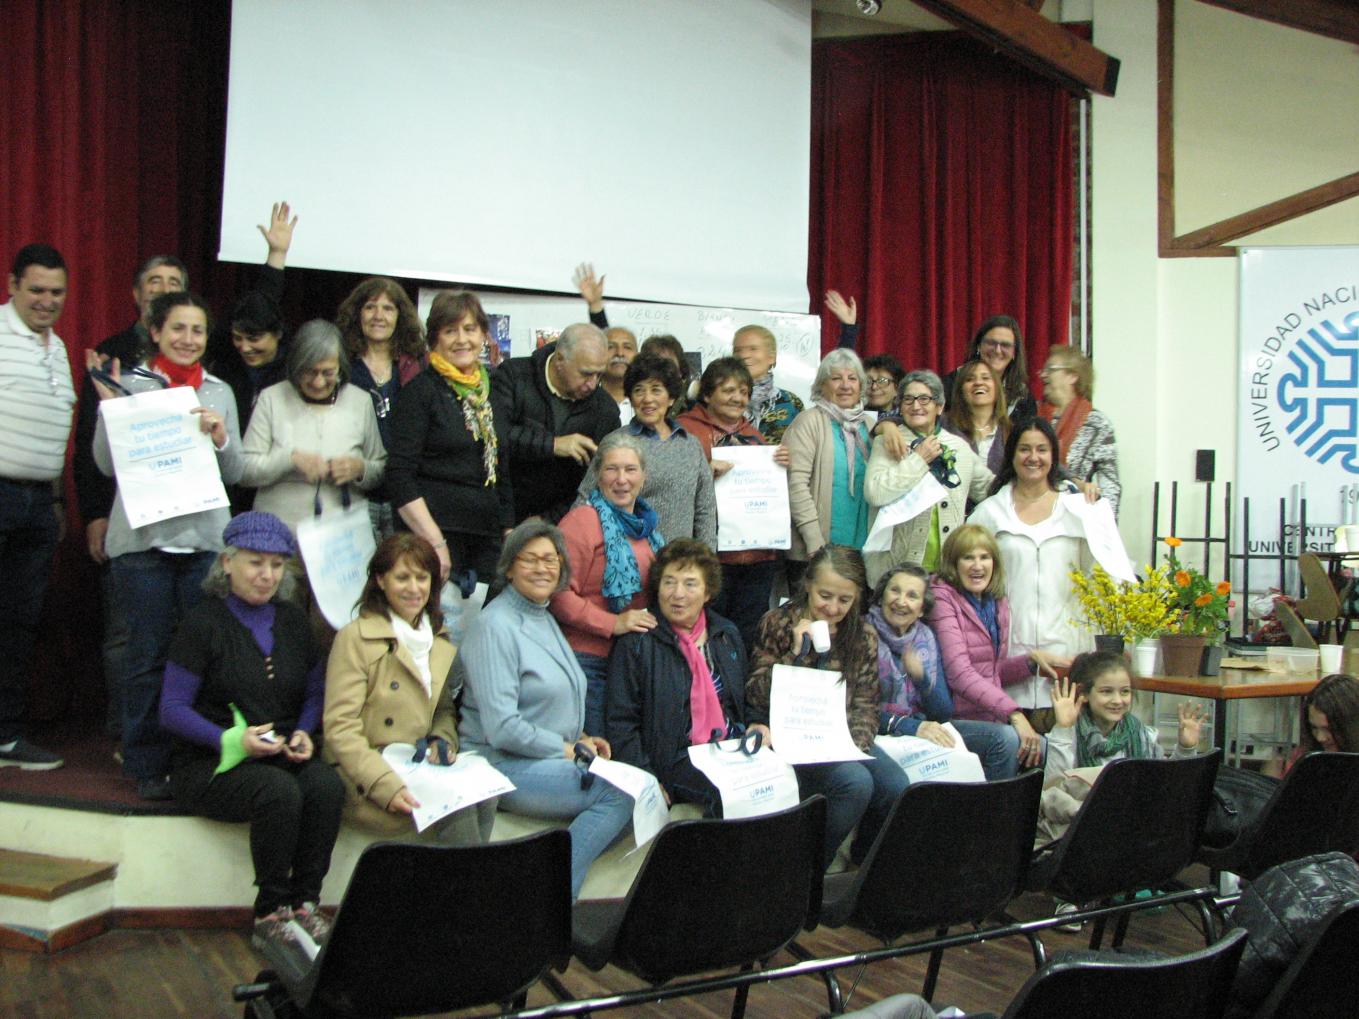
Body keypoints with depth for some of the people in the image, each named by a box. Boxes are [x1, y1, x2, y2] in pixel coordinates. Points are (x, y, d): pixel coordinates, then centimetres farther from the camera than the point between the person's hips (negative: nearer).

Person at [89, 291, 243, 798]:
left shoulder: (220, 392, 12)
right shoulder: (131, 384, 3)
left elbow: (235, 474, 12)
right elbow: (107, 464, 1)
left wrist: (220, 438, -6)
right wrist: (109, 405, -10)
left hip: (206, 538, 2)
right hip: (143, 538, -2)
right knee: (149, 652, 3)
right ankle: (147, 764, 13)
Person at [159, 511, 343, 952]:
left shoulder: (292, 619, 13)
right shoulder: (203, 623, -3)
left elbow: (315, 692, 18)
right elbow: (172, 710, -7)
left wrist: (304, 733, -3)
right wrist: (232, 739, -21)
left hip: (283, 757, 4)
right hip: (210, 764, -4)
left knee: (327, 784, -28)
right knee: (279, 790, -34)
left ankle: (304, 903, -15)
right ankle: (270, 915, -17)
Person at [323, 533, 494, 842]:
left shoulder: (441, 642, 15)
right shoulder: (355, 637, -6)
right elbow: (340, 729, -11)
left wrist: (443, 741, -2)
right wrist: (387, 786, -23)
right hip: (364, 780, -5)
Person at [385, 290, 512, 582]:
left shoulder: (492, 391, 15)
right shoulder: (421, 391, -2)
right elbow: (400, 477, -9)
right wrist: (436, 542, -16)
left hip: (488, 536, 5)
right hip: (432, 533, -5)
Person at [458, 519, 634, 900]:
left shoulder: (544, 618, 16)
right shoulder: (495, 626, -12)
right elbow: (501, 728, -19)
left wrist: (583, 738, 9)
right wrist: (569, 750, -12)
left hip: (555, 758, 9)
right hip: (506, 766, -9)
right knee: (623, 791, -21)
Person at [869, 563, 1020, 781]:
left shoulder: (925, 637, 8)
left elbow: (944, 712, 5)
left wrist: (921, 677, -14)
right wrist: (912, 726, -24)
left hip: (924, 728, 6)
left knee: (1005, 738, -10)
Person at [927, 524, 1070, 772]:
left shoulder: (998, 603, 15)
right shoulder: (943, 598, -8)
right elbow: (959, 674, -19)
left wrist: (1032, 659, 5)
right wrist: (1013, 714, -27)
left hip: (990, 719, 7)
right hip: (957, 720, -7)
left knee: (1043, 746, -16)